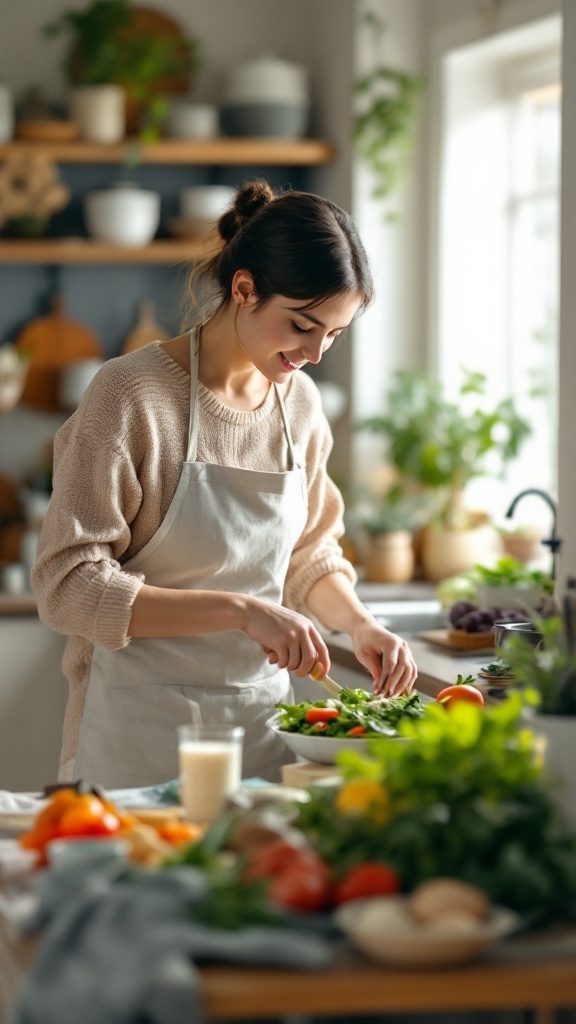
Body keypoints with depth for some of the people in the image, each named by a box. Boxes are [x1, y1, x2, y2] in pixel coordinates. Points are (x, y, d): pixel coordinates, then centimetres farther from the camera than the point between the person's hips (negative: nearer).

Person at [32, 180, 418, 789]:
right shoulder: (131, 394, -14)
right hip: (143, 732, -5)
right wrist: (239, 611, -24)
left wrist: (359, 624, -2)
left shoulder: (300, 401, 5)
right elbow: (69, 588, -18)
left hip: (263, 719, 5)